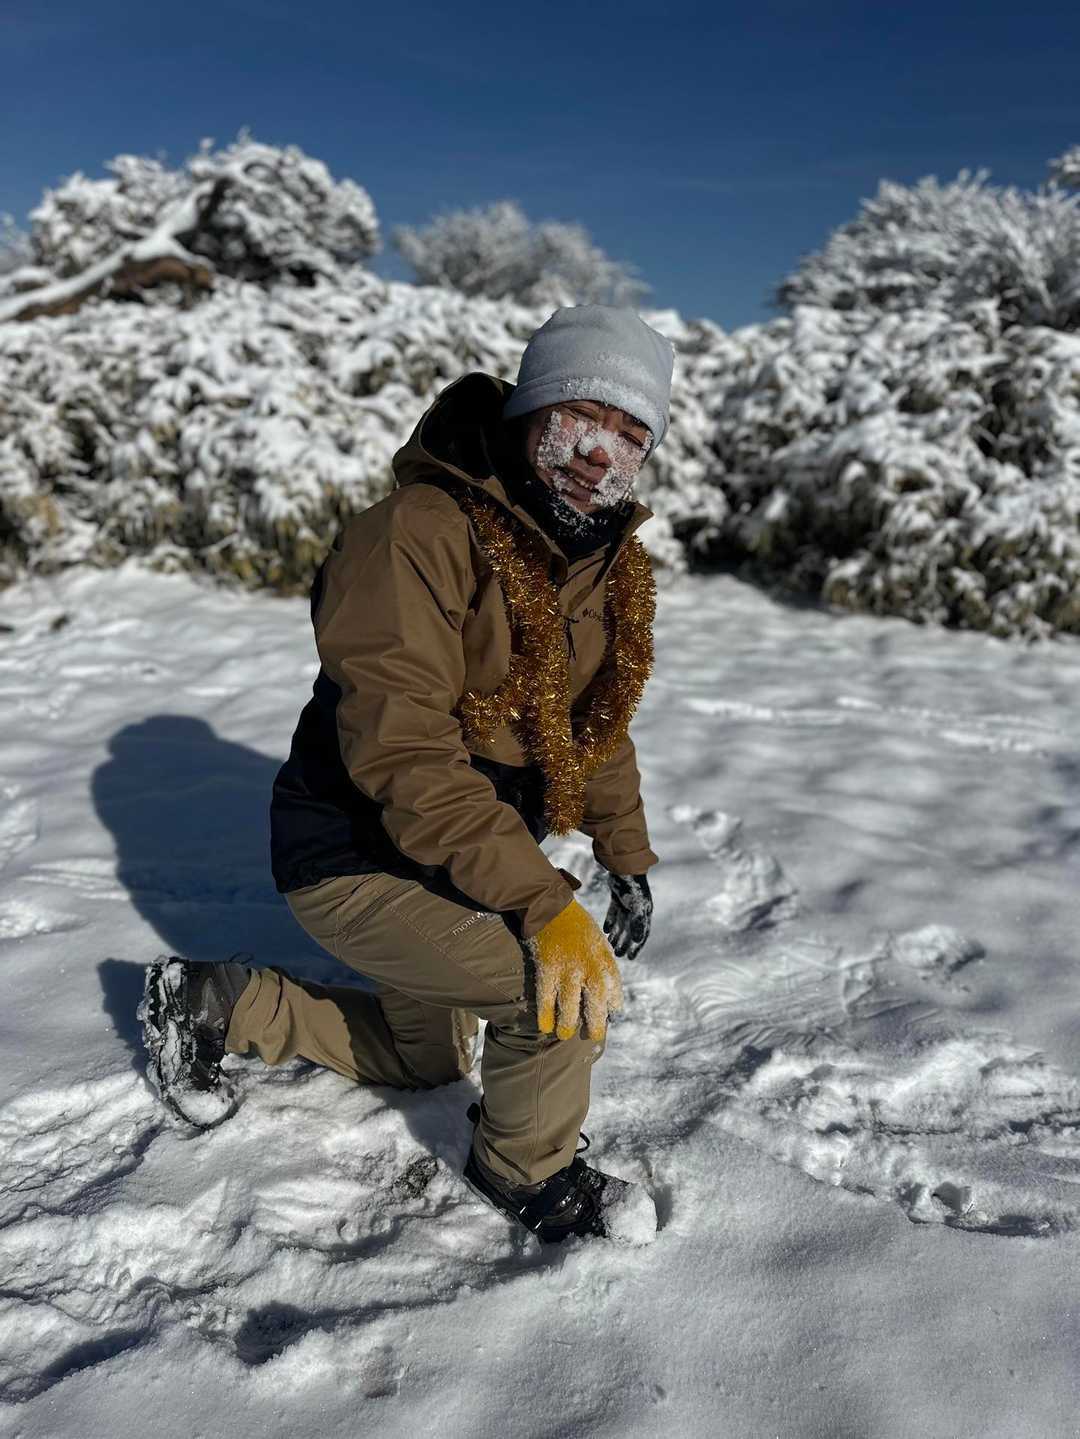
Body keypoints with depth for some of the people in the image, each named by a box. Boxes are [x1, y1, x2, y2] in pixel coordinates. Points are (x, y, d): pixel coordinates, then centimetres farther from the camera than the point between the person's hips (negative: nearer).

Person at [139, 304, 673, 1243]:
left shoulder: (614, 566, 0)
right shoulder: (417, 537, -27)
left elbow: (596, 723, 13)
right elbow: (402, 752, -35)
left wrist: (628, 861, 10)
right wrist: (543, 901, -39)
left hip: (457, 856, 9)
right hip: (354, 859, -9)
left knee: (423, 1057, 26)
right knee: (567, 982, -26)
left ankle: (215, 1002, 37)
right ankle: (527, 1169, 6)